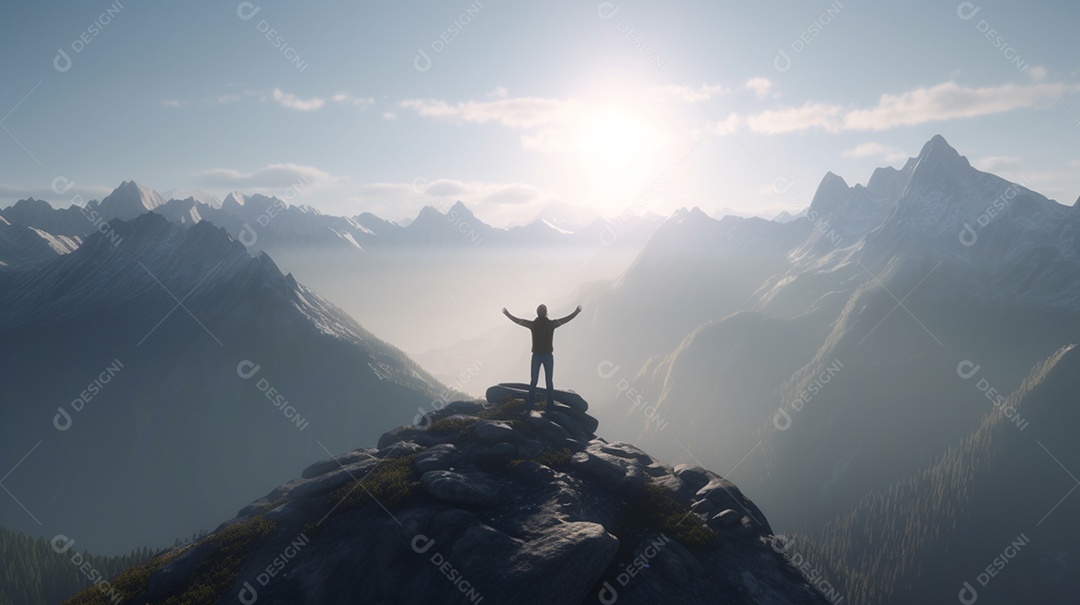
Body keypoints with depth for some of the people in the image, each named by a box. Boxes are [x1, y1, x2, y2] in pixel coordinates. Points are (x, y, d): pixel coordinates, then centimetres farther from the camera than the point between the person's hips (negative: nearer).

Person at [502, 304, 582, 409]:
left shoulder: (533, 324, -9)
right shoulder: (551, 324, -8)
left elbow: (517, 320, -2)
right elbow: (567, 318, 1)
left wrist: (506, 313, 11)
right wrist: (577, 311, 15)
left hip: (536, 356, 0)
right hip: (548, 356, 0)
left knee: (533, 380, 9)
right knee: (549, 380, 10)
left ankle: (530, 403, 9)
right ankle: (551, 403, 11)